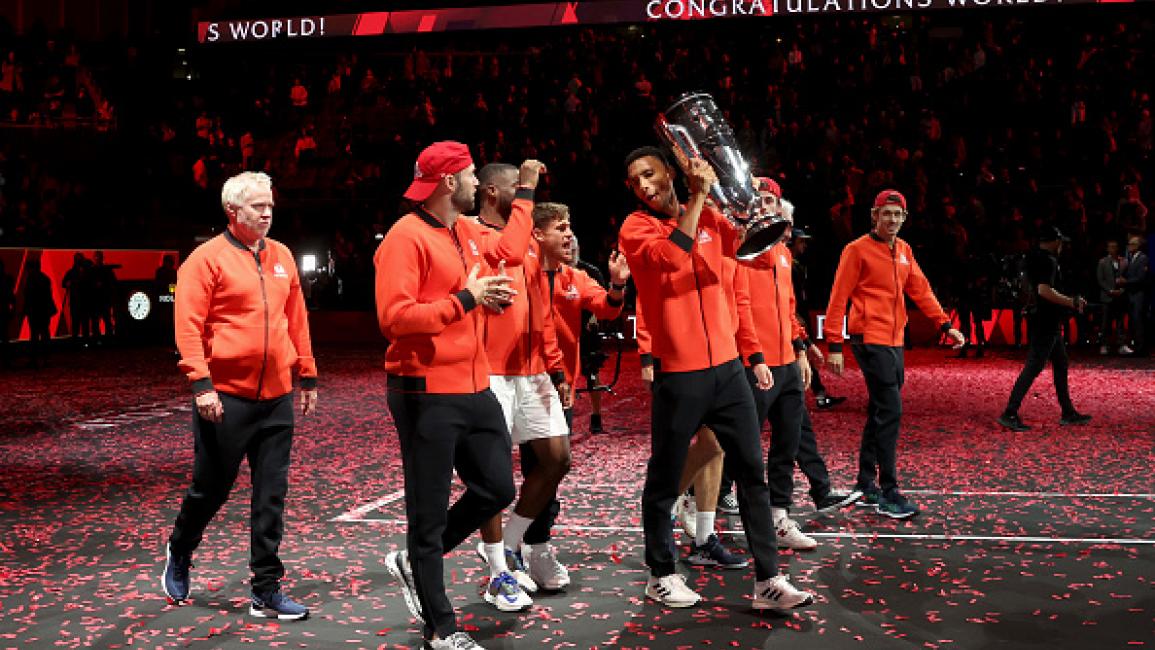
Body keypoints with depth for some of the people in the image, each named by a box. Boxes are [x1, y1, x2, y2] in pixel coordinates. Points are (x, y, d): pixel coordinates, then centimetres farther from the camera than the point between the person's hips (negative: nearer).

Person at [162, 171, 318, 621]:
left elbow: (297, 320, 15)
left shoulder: (281, 257, 10)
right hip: (226, 397, -5)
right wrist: (200, 383, -18)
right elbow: (188, 326, -12)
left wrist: (307, 376, 14)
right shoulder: (208, 258, -7)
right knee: (211, 488, 9)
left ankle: (266, 591, 13)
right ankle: (179, 552, 38)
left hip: (277, 398, 5)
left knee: (271, 496, 5)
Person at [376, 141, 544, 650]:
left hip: (476, 389, 9)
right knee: (430, 511, 2)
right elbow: (394, 318, -21)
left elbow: (510, 251, 30)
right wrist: (465, 299, -19)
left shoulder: (467, 232, 12)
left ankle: (413, 561, 32)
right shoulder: (407, 237, -14)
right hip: (427, 394, -9)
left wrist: (526, 191, 32)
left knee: (497, 489, 16)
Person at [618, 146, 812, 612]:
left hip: (727, 366, 5)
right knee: (664, 480, 5)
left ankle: (768, 581, 10)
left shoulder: (709, 219, 11)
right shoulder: (635, 229, -5)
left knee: (752, 471, 5)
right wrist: (698, 196, -18)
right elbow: (671, 255, -25)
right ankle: (661, 575, 21)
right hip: (678, 374, -5)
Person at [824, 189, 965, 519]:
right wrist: (834, 345, -13)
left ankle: (866, 484, 23)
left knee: (880, 413, 13)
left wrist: (945, 324, 10)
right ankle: (888, 493, -6)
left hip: (894, 341, 8)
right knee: (890, 411, -11)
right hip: (871, 340, -8)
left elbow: (921, 290, 18)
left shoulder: (904, 251, 14)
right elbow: (839, 297, -9)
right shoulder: (858, 249, -7)